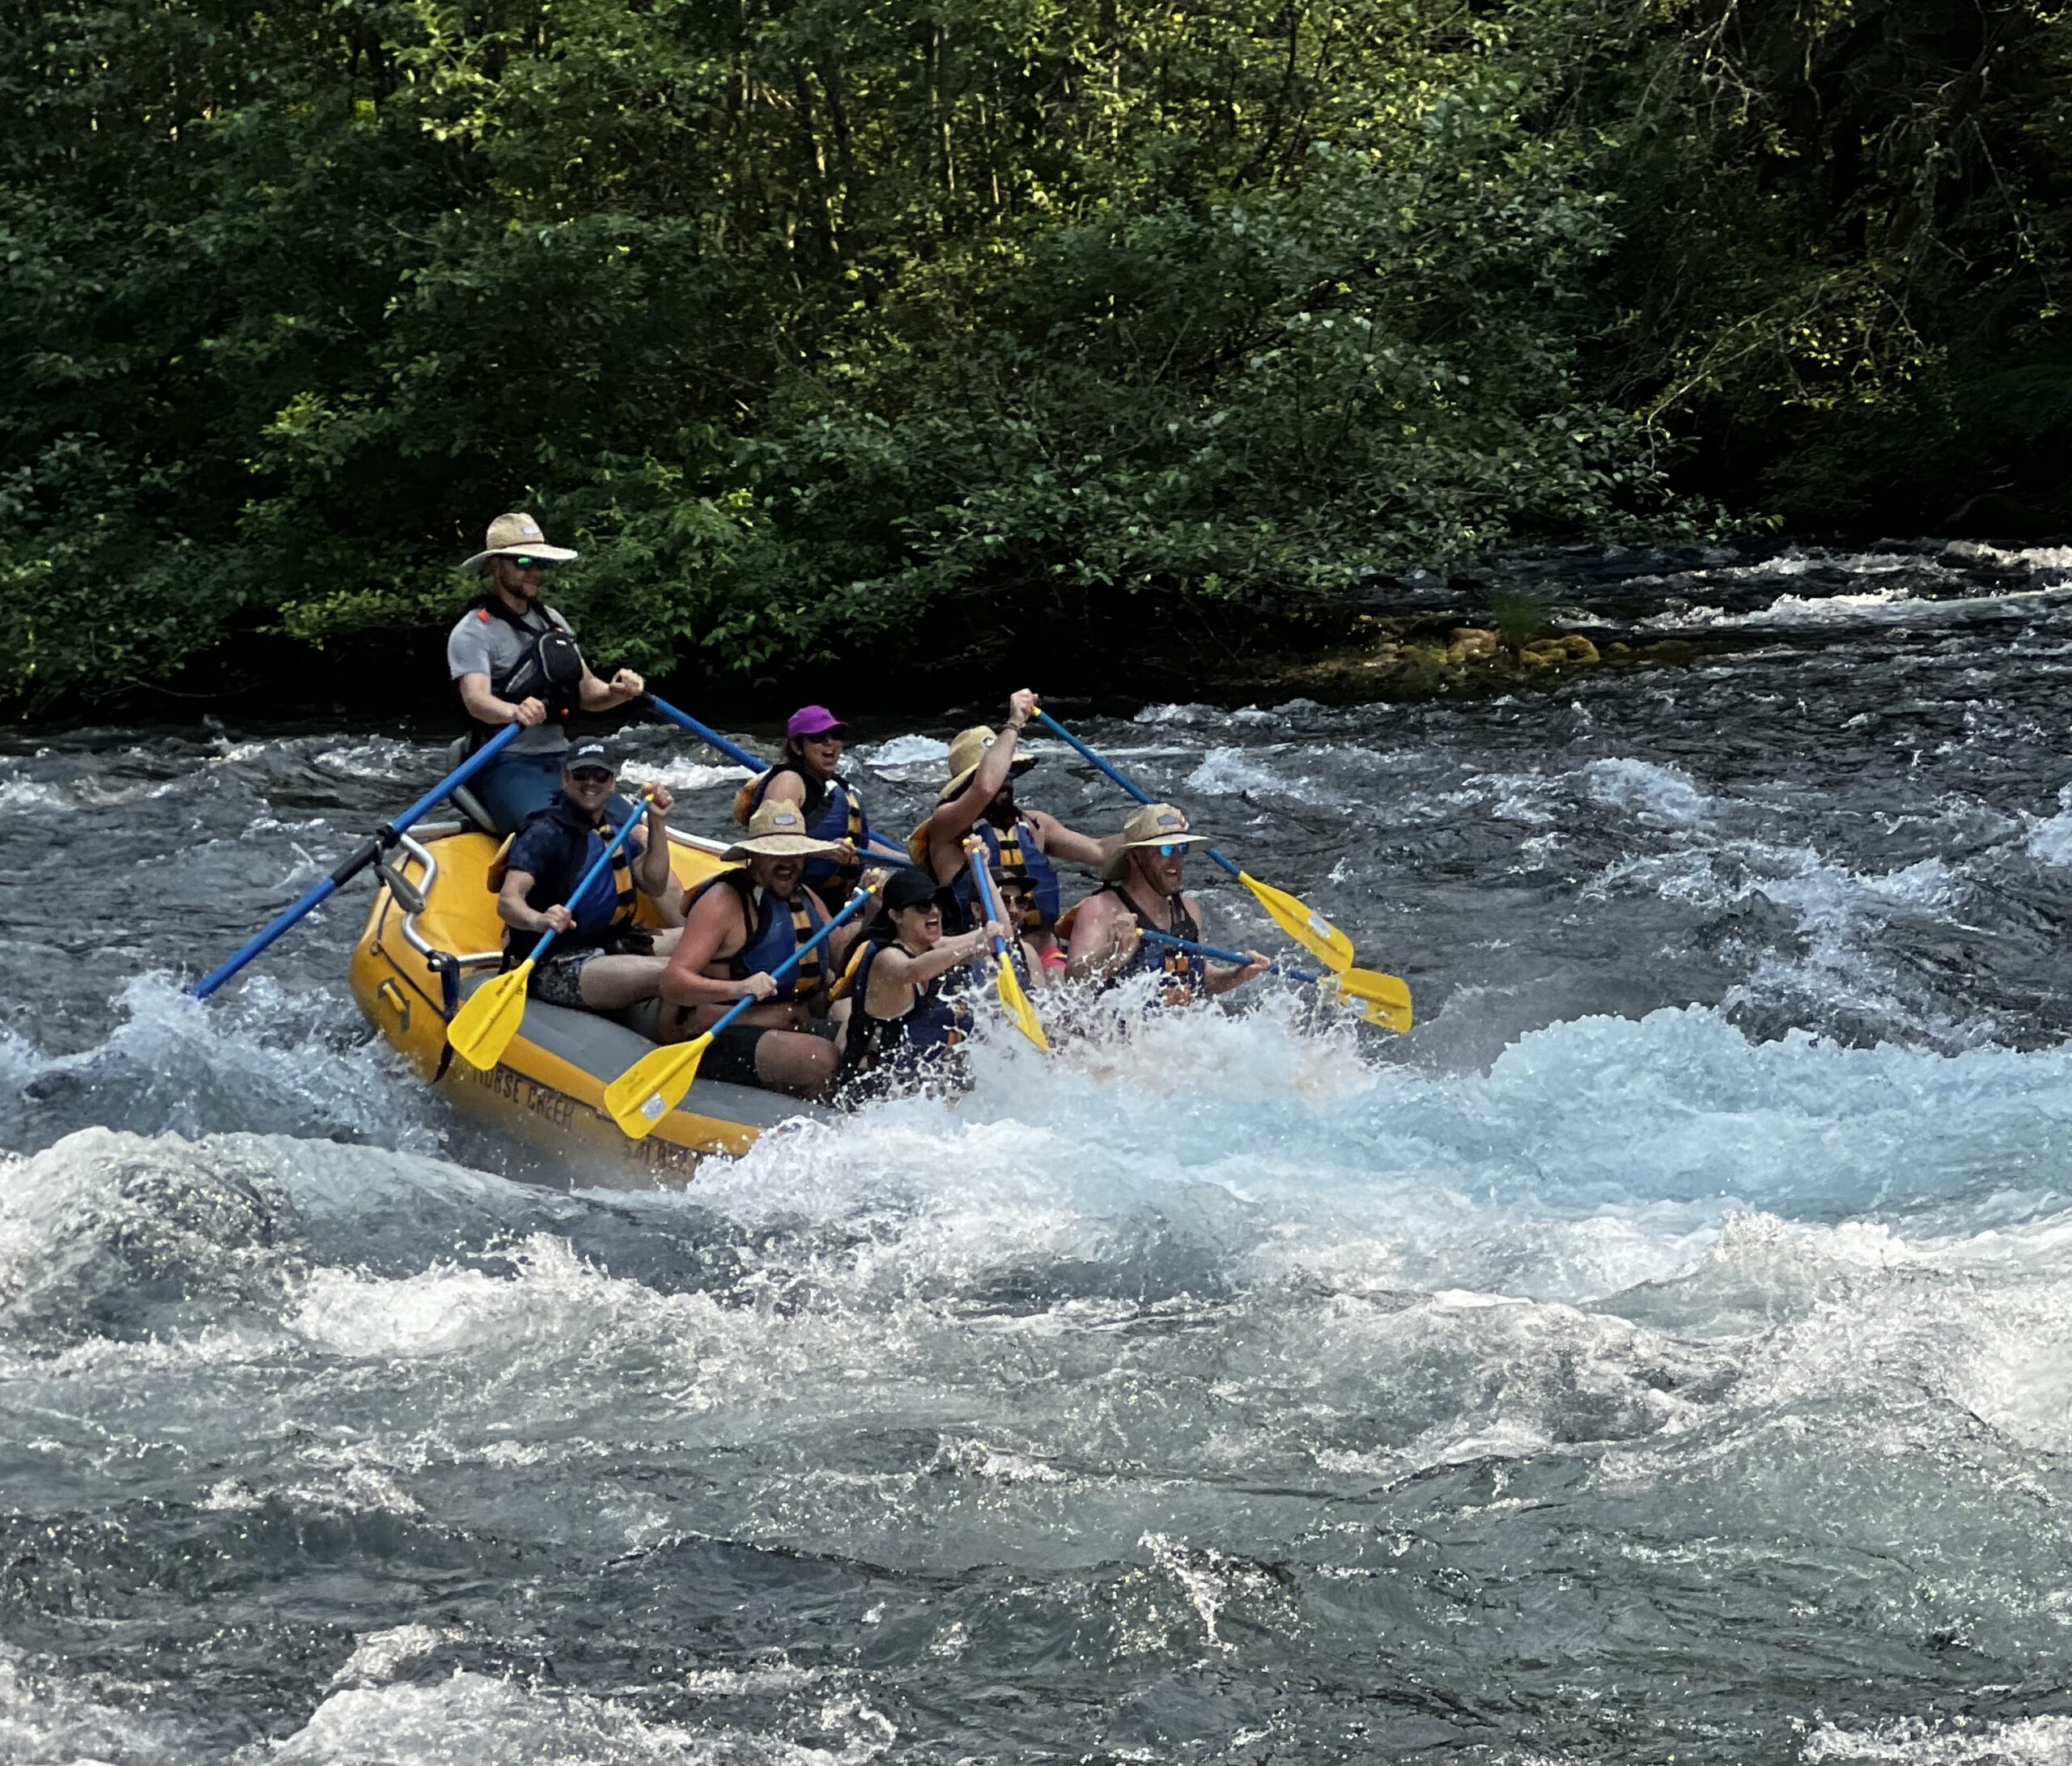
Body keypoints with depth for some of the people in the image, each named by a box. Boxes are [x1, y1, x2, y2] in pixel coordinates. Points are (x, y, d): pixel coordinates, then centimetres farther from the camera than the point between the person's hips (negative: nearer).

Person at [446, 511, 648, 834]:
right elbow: (476, 699, -22)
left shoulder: (553, 622, 18)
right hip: (505, 768, -7)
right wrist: (514, 713, -45)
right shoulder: (474, 631, -5)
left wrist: (616, 692, -7)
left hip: (561, 761, 7)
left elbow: (587, 692, 17)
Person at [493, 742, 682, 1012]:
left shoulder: (616, 828, 14)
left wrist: (658, 824, 6)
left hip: (611, 947, 9)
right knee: (666, 972, -29)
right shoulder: (545, 833, -11)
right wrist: (538, 921, -46)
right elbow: (507, 902, -23)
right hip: (553, 967, -9)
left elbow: (655, 887, 16)